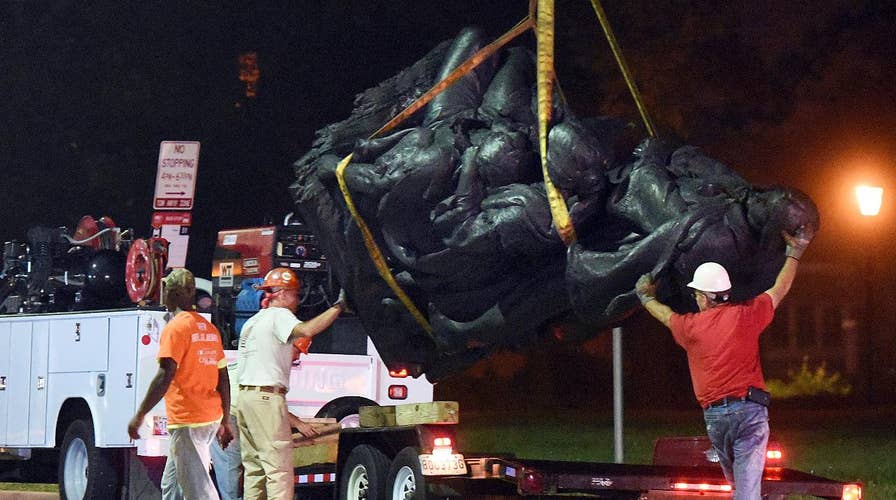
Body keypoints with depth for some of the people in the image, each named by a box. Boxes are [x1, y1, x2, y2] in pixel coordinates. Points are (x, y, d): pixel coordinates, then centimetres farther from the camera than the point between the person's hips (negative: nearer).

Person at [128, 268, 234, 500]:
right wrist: (225, 422, 21)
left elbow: (165, 376, -19)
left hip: (187, 420, -9)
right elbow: (223, 379, 16)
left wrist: (139, 415, -17)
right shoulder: (210, 329, 14)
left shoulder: (176, 327, -11)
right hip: (211, 418, 9)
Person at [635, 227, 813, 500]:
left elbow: (665, 314, 28)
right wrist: (794, 252, 30)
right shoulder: (746, 315, 0)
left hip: (714, 415, 1)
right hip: (750, 408, -1)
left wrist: (646, 297, 50)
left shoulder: (690, 326, 4)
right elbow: (779, 290, 16)